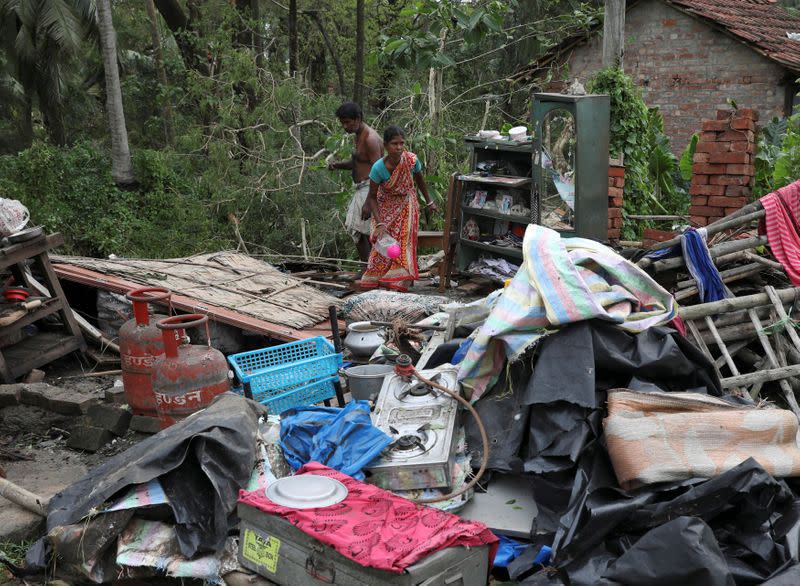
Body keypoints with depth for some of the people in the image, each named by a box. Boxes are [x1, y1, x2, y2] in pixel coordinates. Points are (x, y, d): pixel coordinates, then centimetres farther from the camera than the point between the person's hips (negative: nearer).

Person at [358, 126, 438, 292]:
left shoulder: (412, 160, -22)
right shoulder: (379, 167, -26)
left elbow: (419, 179, 1)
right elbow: (372, 196, -16)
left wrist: (429, 202, 11)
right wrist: (379, 223, -25)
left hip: (406, 206, 1)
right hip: (385, 208, -1)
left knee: (404, 243, -5)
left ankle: (398, 282, 1)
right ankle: (374, 280, 13)